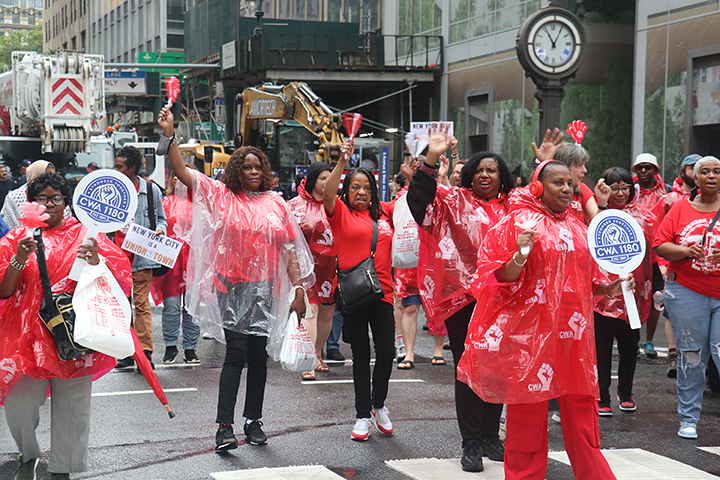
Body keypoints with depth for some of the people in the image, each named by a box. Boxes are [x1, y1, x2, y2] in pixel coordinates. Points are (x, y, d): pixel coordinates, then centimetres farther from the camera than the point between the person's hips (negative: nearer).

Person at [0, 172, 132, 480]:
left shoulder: (84, 234, 7)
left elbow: (119, 279, -1)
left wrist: (96, 261, -21)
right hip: (27, 335, 0)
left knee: (71, 406, 2)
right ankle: (28, 455, 20)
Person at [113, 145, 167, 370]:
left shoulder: (151, 189, 4)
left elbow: (161, 219, 13)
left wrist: (160, 230, -8)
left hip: (142, 254, -2)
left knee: (141, 303, -6)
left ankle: (145, 352, -1)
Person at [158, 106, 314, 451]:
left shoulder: (276, 204, 10)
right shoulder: (221, 195, 3)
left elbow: (290, 249, 10)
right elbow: (182, 173, -6)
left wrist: (299, 290, 5)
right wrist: (169, 136, -17)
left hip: (264, 287, 3)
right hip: (231, 284, -3)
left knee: (258, 354, 6)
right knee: (236, 352, -9)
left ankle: (253, 421, 19)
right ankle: (224, 426, -6)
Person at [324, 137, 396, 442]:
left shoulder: (384, 212, 11)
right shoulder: (341, 213, 1)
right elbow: (328, 195, -16)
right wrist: (342, 162, -26)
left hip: (382, 291, 3)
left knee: (387, 351, -2)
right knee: (360, 356, 6)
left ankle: (379, 404, 23)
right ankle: (363, 415, 17)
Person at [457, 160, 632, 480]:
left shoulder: (576, 226, 15)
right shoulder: (518, 222, -4)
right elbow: (500, 281, -7)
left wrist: (609, 288, 6)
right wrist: (520, 256, -24)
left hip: (573, 335, 5)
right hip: (531, 333, -5)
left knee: (582, 414, 6)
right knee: (528, 417, 2)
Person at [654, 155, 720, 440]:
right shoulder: (681, 208, 7)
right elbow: (659, 245, 2)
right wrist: (686, 251, -15)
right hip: (686, 292, 0)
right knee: (691, 356, 4)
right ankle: (688, 419, 15)